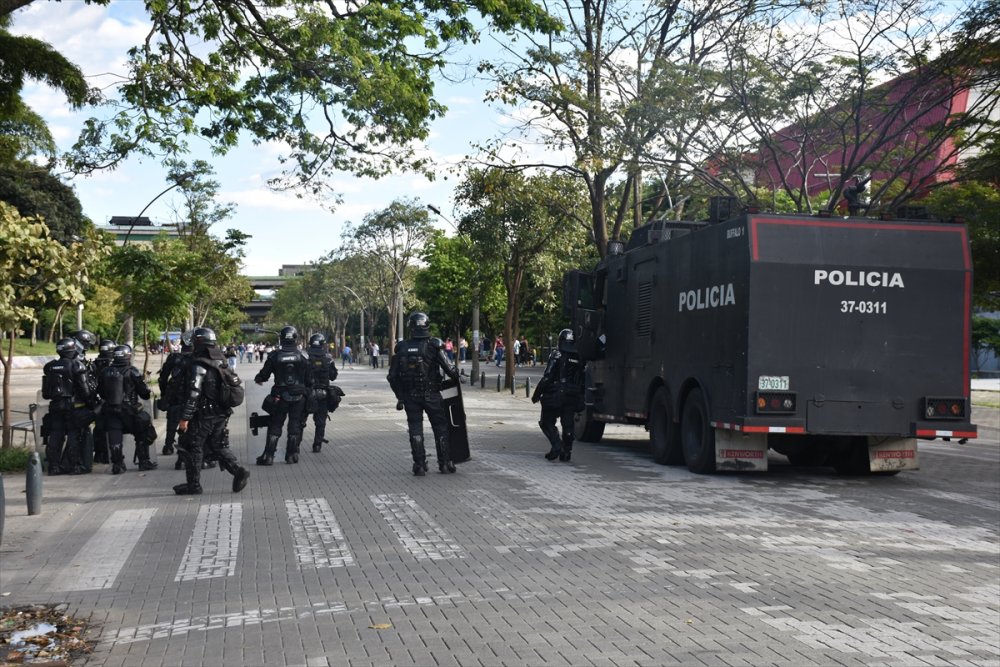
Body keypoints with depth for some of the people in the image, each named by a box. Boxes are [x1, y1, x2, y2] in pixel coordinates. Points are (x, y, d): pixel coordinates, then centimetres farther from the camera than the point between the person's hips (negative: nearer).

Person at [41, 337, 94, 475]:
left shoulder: (50, 367, 8)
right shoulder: (76, 366, -11)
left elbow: (46, 391, 15)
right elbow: (84, 388, -11)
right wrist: (90, 400, -1)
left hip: (55, 405, 6)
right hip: (74, 405, -5)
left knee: (55, 435, 8)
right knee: (73, 435, -1)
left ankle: (53, 465, 9)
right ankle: (73, 465, -1)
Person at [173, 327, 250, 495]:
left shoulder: (198, 365, -16)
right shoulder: (221, 362, 10)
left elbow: (193, 393, -21)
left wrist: (185, 417, -18)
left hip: (203, 415, -8)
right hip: (221, 414, 8)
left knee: (193, 448, 5)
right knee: (216, 446, 16)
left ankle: (193, 484, 12)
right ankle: (238, 470, 0)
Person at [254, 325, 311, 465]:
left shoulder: (274, 356, -7)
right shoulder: (302, 356, -4)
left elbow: (264, 374, 2)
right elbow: (309, 379, 0)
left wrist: (258, 379, 24)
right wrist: (308, 392, 15)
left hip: (280, 397, 0)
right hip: (299, 397, 1)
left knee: (275, 426, 7)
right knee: (295, 426, 10)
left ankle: (268, 456, 4)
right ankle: (292, 455, 12)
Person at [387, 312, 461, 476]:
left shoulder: (402, 348, -2)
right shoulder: (433, 346, -12)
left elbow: (392, 376, 2)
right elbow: (449, 370, -13)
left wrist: (400, 396, 13)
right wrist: (456, 374, 10)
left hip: (410, 396, 2)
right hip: (431, 395, -2)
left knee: (415, 430, 9)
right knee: (440, 427, 11)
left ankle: (419, 465, 7)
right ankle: (445, 463, 14)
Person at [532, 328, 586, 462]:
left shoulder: (557, 356, -9)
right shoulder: (579, 359, 6)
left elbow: (547, 377, -14)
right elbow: (583, 382, 8)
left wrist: (537, 394, -6)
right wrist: (581, 402, 16)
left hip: (554, 397, -4)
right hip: (572, 399, 4)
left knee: (547, 422, 6)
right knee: (568, 425, 12)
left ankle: (557, 445, -11)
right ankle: (567, 451, 9)